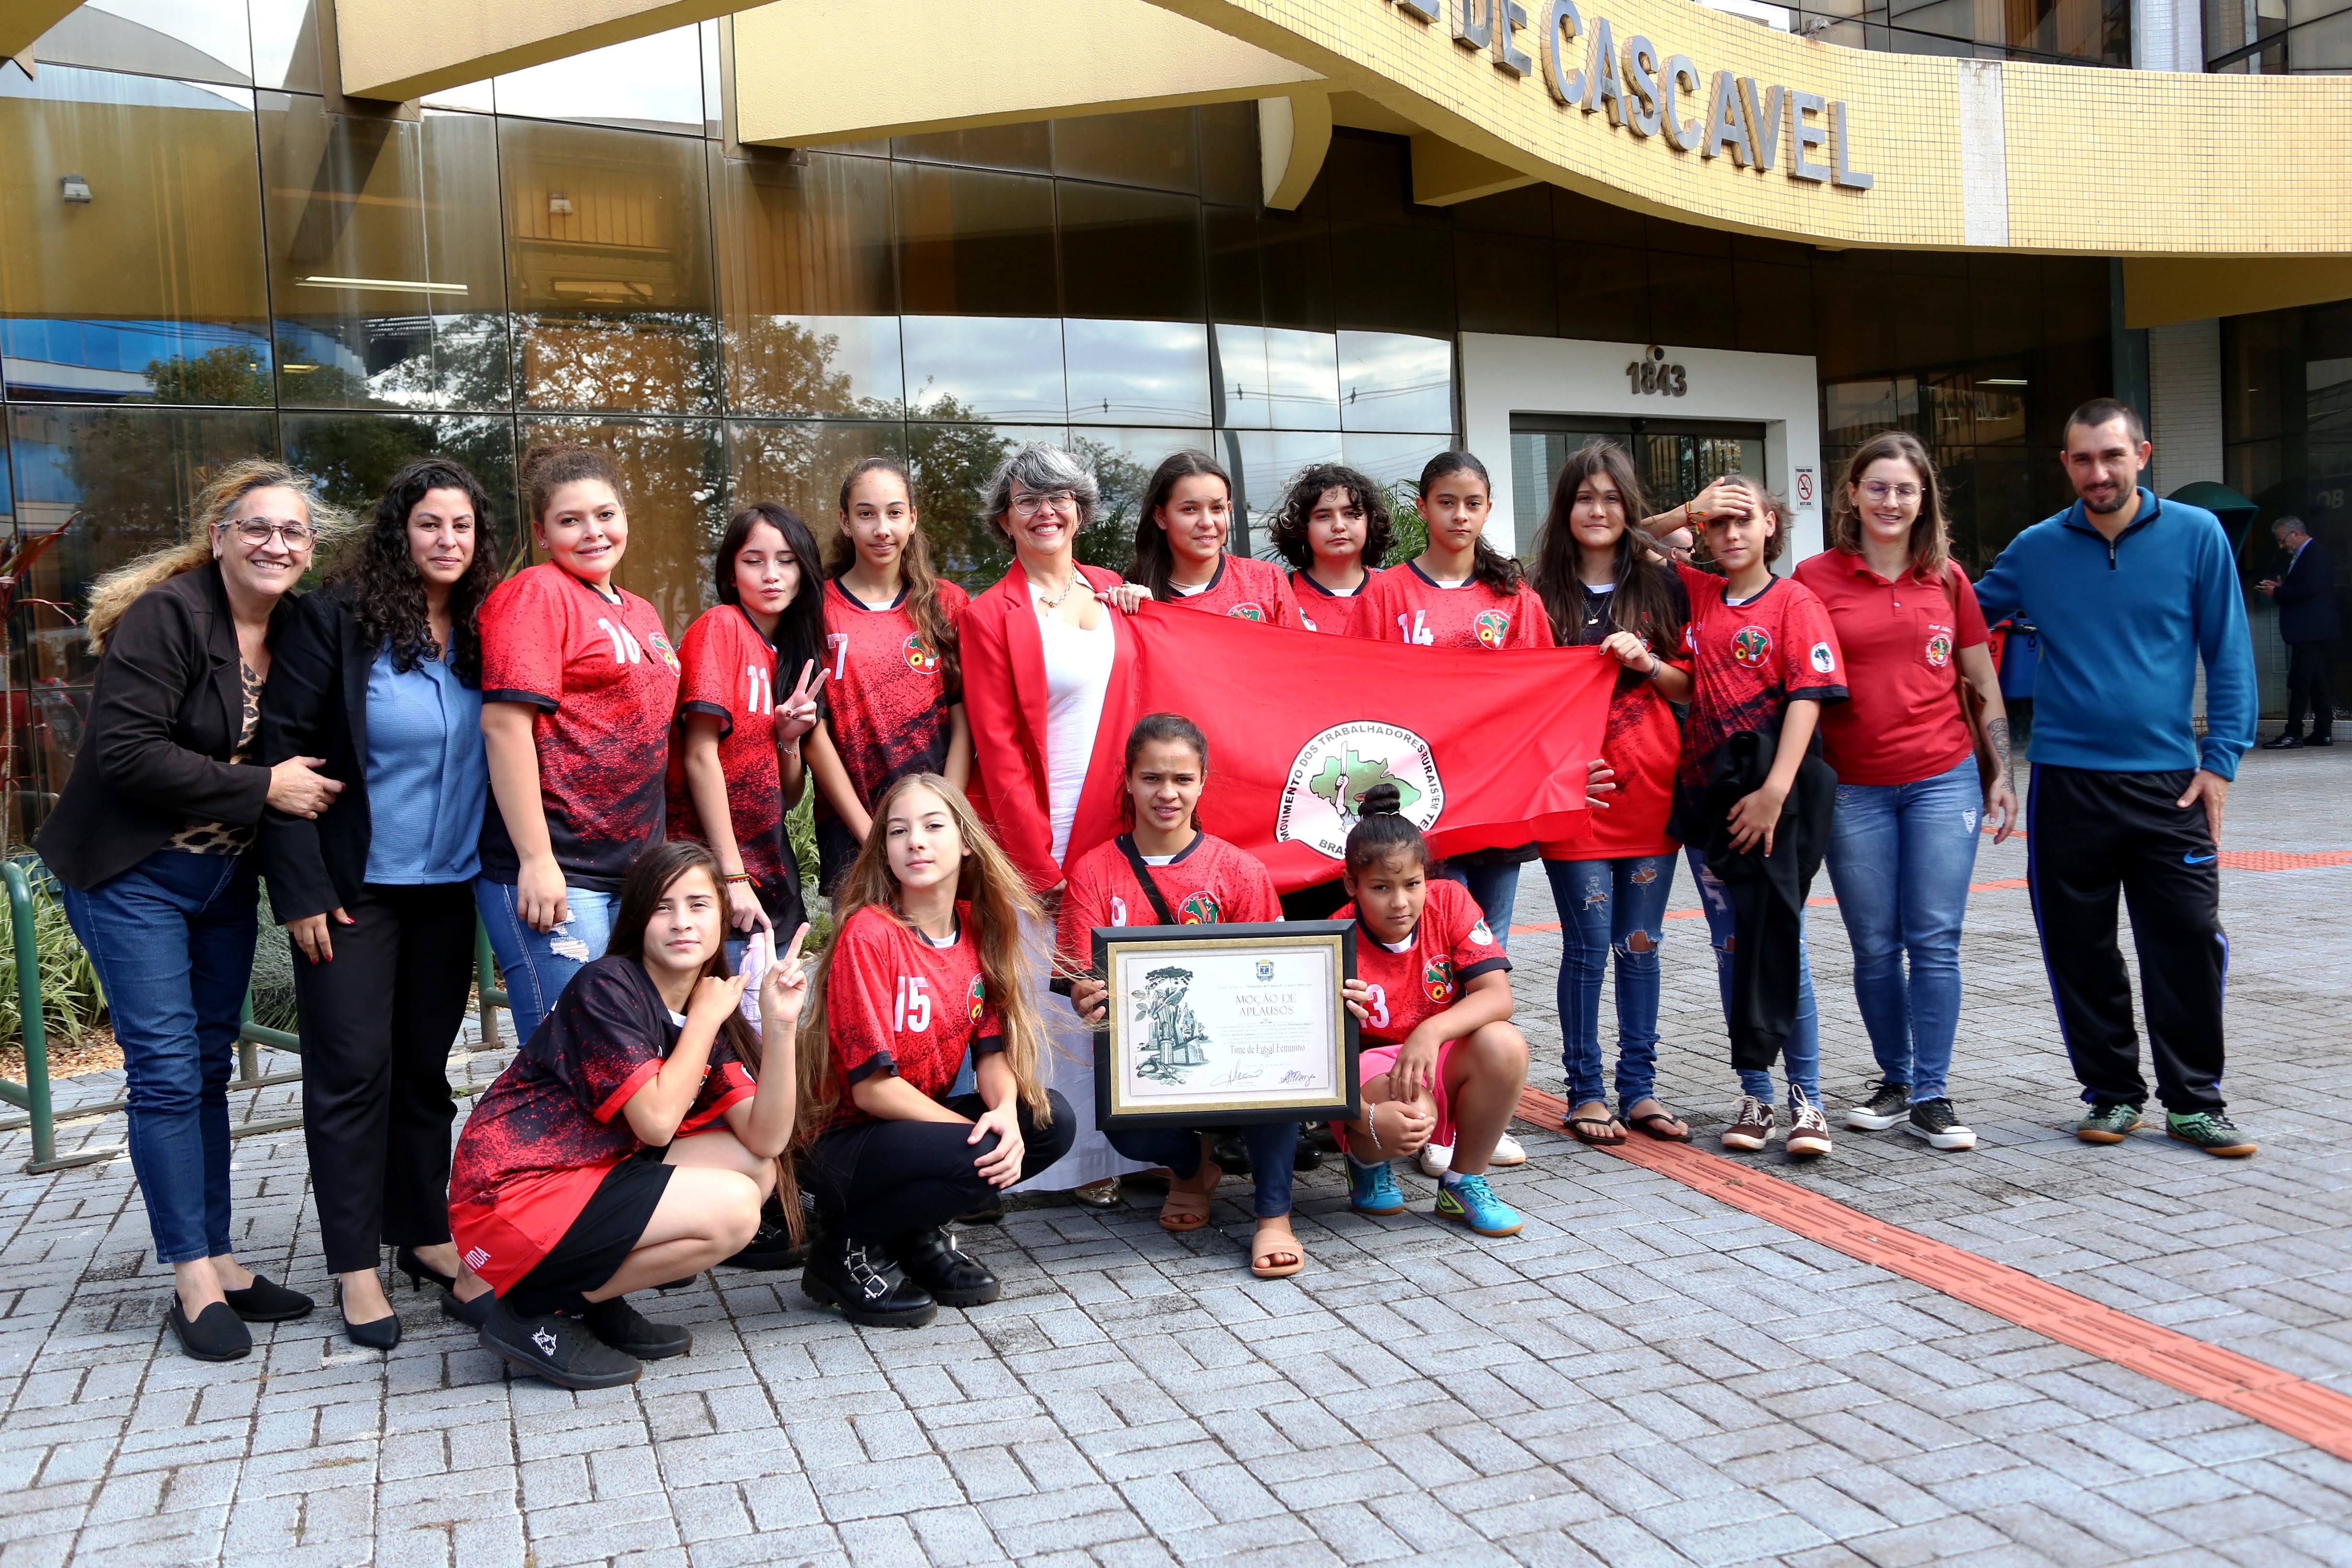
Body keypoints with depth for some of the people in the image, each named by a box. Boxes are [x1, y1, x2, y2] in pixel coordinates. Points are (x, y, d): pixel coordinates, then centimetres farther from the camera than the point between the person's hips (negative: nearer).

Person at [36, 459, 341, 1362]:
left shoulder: (296, 632, 4)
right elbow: (125, 751, -24)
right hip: (133, 874, -6)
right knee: (166, 1069, -5)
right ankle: (194, 1278, 2)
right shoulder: (167, 616, -15)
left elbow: (302, 762, 12)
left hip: (226, 879, 6)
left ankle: (218, 1260, 18)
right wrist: (264, 788, -22)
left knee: (209, 1068, 11)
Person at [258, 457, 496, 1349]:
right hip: (354, 886, -4)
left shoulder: (486, 630, 4)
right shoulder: (338, 617, -9)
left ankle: (425, 1235, 25)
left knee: (425, 1066, 13)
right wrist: (300, 888, -13)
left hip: (448, 886, 4)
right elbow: (281, 748, -10)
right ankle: (356, 1267, 10)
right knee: (353, 1069, 0)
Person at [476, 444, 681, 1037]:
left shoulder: (641, 614, 17)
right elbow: (504, 724, -16)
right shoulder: (536, 594, -7)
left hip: (633, 870, 8)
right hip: (555, 872, -8)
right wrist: (536, 860, -20)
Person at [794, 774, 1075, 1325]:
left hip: (926, 1120, 7)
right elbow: (871, 1085, -22)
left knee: (1052, 1121, -11)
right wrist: (976, 1132, -23)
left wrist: (1006, 1111, -22)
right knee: (972, 1155, -32)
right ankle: (847, 1252, -6)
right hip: (844, 1142, -7)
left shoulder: (978, 928, 1)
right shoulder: (869, 935, -21)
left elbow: (992, 1049, 0)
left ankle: (918, 1235, 5)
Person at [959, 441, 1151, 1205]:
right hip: (1038, 837, -4)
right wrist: (1037, 860, -9)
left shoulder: (1112, 594, 13)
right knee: (1052, 994, -2)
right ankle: (1077, 1160, 8)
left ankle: (1128, 1147, 18)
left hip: (1116, 827, 4)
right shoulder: (990, 616, -2)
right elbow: (997, 749, -6)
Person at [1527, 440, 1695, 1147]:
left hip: (1651, 790, 2)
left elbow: (1691, 688, 8)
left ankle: (1638, 1090, 17)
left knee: (1641, 944, 8)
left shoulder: (1662, 588, 8)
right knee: (1589, 945, -2)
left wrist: (1647, 663, -9)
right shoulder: (1543, 595, 2)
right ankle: (1585, 1092, 9)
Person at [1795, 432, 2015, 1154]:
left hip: (1943, 780, 1)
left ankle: (1932, 1097, 5)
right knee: (1874, 947, 6)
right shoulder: (1816, 578, 0)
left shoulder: (1946, 578, 7)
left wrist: (2002, 776, 8)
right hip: (1854, 789, -1)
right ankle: (1894, 1082, 22)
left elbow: (1983, 685, 12)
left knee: (1934, 941, -2)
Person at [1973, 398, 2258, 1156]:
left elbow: (2229, 655, 2)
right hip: (2066, 782, 1)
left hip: (2169, 782, -1)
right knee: (2081, 950, 7)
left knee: (2188, 943, -1)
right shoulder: (2036, 550, 4)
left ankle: (2195, 1100, 13)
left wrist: (2220, 759, -4)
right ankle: (2112, 1092, 21)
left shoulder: (2196, 535, 1)